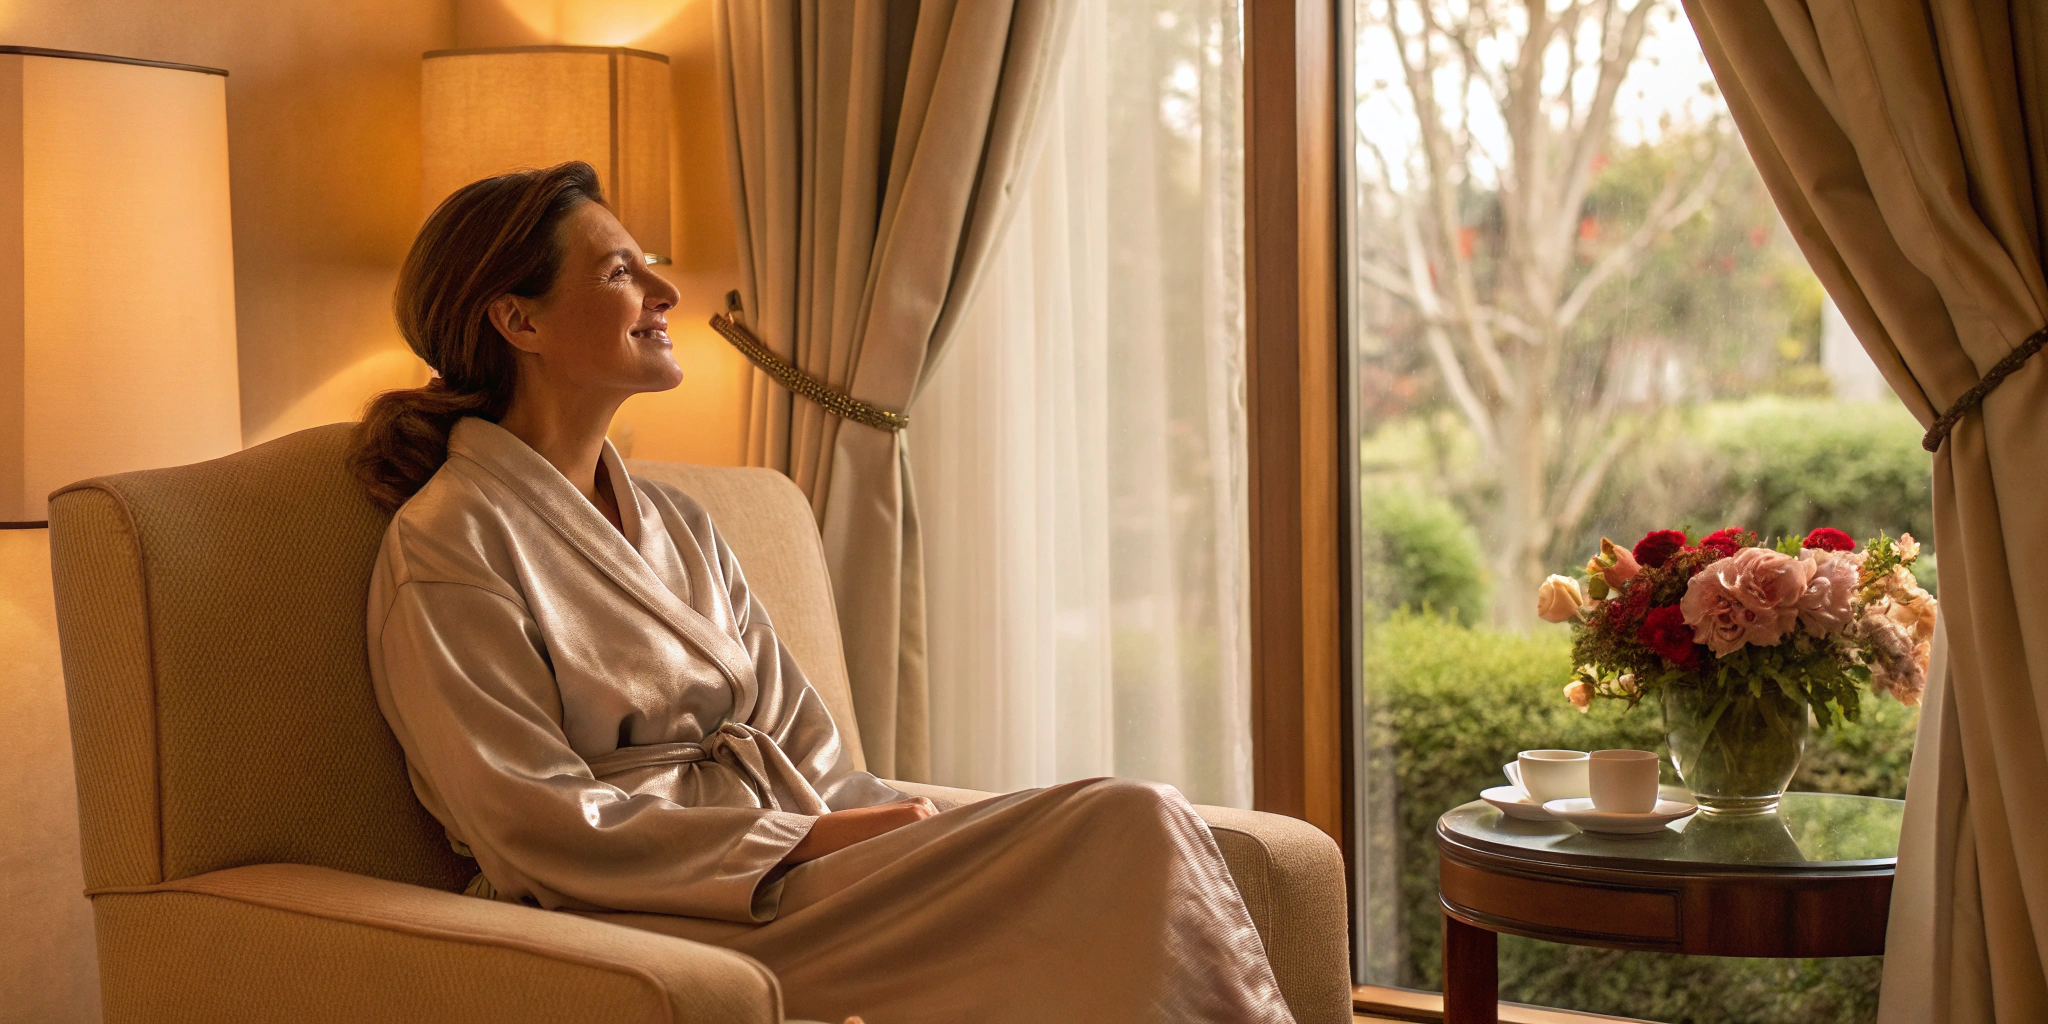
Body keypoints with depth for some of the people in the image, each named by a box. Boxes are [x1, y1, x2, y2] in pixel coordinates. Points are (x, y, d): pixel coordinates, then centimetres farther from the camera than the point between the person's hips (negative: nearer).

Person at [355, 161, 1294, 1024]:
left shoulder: (677, 527, 21)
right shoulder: (450, 544, -4)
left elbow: (803, 749, 15)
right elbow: (537, 830, -12)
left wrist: (901, 829, -6)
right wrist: (813, 841, -14)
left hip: (792, 868, 8)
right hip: (665, 924, -7)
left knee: (1135, 819, -17)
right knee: (1134, 835, -22)